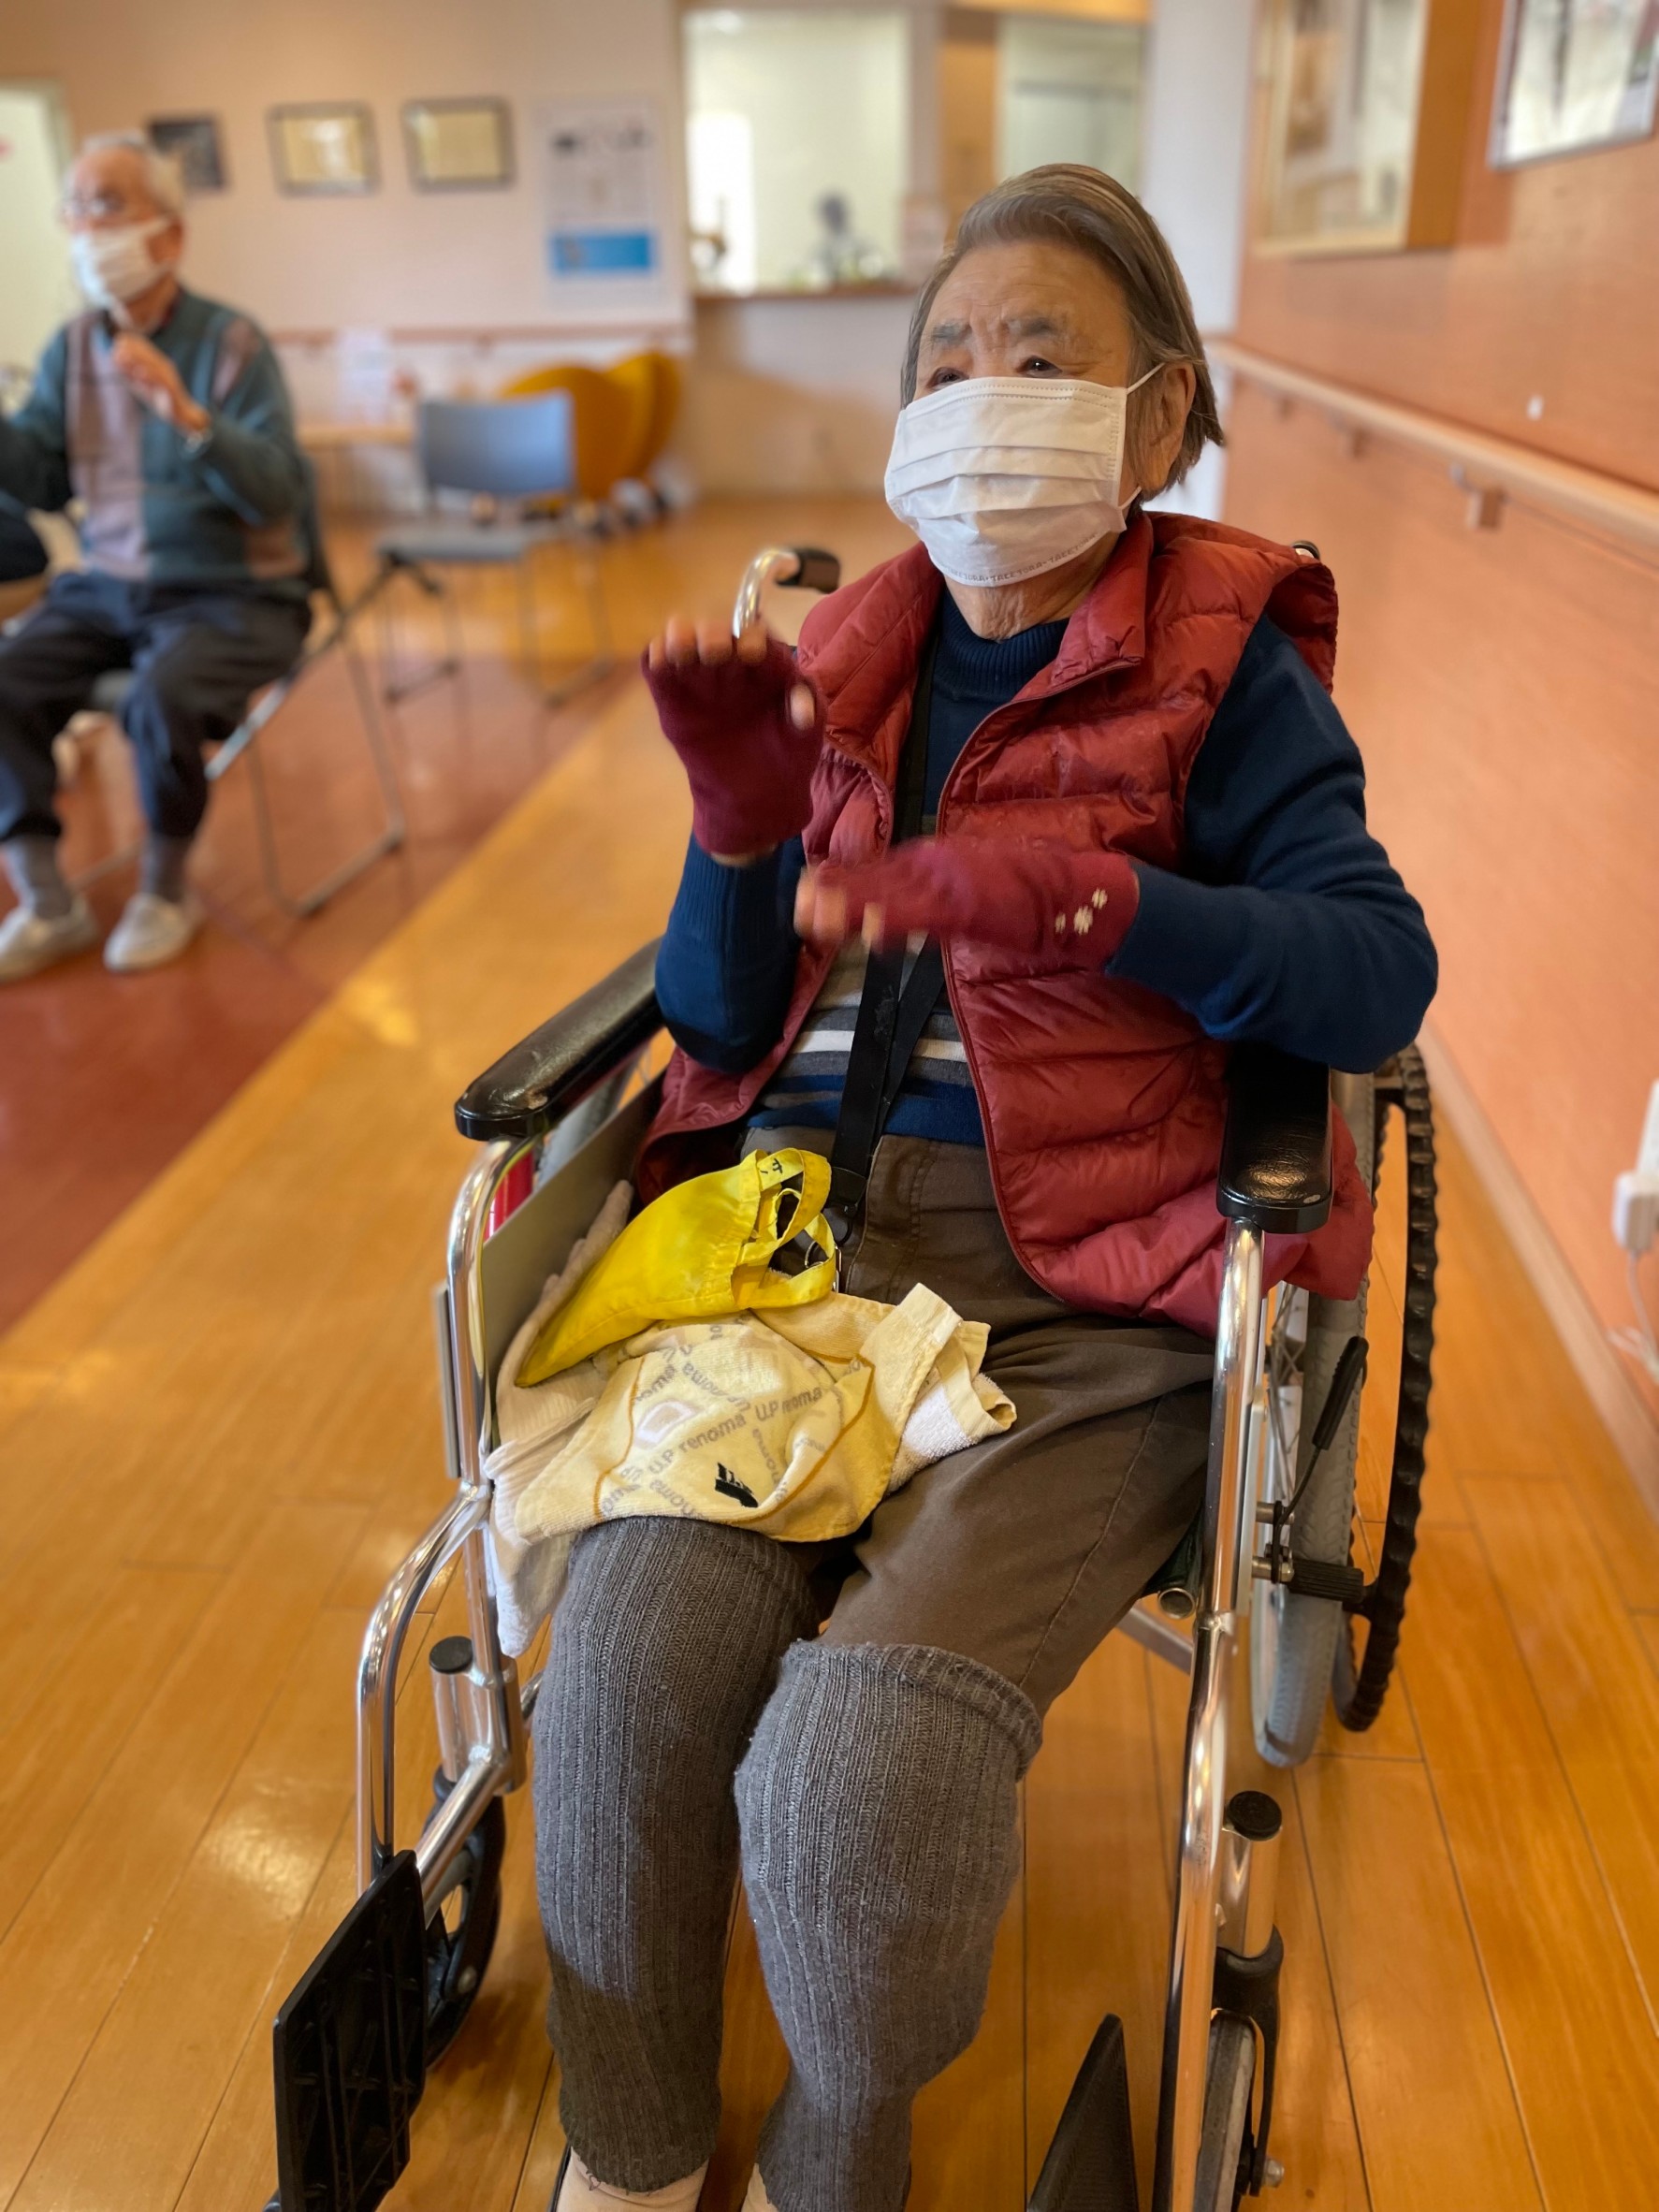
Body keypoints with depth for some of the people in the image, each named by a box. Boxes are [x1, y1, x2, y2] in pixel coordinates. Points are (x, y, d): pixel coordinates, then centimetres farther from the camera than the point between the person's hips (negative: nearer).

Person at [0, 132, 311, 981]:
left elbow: (278, 492, -19)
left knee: (159, 701, -32)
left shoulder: (230, 341, -9)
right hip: (105, 587, 5)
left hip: (232, 596, -5)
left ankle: (166, 892, -6)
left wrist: (188, 415, -33)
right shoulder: (71, 348, 7)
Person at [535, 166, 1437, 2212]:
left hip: (1073, 1287, -3)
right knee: (634, 1643, -21)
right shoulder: (847, 665, 14)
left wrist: (1077, 897, -18)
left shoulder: (1223, 669, 4)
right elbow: (718, 1019, 12)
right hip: (792, 1219, 4)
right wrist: (742, 824, -7)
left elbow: (1381, 974, -7)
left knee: (873, 1746, -23)